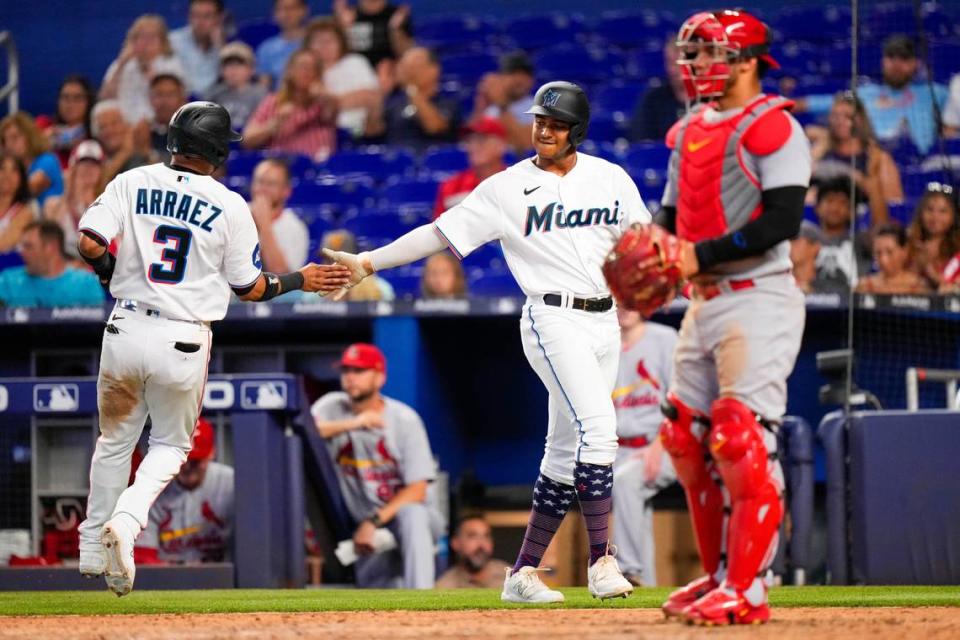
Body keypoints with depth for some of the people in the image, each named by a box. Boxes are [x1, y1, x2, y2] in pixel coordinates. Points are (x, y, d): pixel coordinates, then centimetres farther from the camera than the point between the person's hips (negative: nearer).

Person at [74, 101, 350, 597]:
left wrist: (112, 273, 11)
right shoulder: (230, 207, -5)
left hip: (125, 329, 2)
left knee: (115, 439, 21)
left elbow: (89, 243, -9)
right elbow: (249, 288, 2)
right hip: (183, 342, -2)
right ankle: (127, 517, -12)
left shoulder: (132, 183, 0)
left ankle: (94, 551, 22)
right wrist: (298, 280, 17)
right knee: (170, 444, 16)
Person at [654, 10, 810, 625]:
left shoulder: (772, 127, -10)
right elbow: (673, 214, 20)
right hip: (704, 301, 9)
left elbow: (782, 221, -19)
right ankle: (720, 575, 23)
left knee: (742, 440, -14)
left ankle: (747, 590, -11)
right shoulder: (690, 132, 16)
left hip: (758, 299, -9)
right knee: (687, 438, 11)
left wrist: (700, 255, -23)